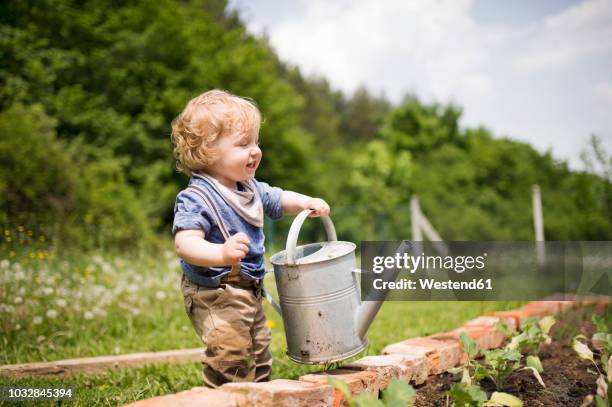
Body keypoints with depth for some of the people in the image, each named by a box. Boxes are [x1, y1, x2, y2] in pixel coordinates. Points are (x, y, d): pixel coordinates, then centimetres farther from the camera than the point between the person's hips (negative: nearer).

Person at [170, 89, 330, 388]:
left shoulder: (251, 189, 4)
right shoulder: (195, 198, -24)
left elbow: (279, 200, 21)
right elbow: (185, 244, -36)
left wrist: (306, 203, 0)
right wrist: (223, 254, -53)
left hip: (248, 293, 9)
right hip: (215, 297, -9)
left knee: (260, 356, 20)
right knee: (231, 359, -16)